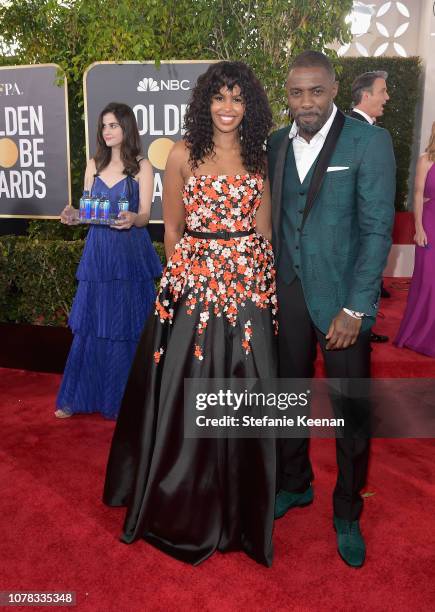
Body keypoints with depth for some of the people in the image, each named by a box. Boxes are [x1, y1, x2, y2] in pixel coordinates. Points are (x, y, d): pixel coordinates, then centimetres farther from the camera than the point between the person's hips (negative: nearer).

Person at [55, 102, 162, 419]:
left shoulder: (142, 166, 0)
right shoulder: (94, 165, 12)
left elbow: (144, 215, -6)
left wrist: (131, 219, -28)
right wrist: (74, 214, -8)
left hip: (130, 254, -4)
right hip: (97, 252, 4)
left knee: (126, 329, 2)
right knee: (90, 326, 7)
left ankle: (124, 399, 18)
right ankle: (80, 396, 20)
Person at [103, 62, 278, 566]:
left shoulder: (258, 156, 9)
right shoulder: (184, 154, 2)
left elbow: (263, 227, 11)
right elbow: (172, 227, 5)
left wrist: (264, 274, 5)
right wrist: (182, 274, 4)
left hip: (248, 282, 2)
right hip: (195, 282, -2)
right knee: (189, 392, 5)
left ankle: (240, 502, 31)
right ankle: (186, 506, 29)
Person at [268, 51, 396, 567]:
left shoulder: (369, 141, -7)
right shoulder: (276, 144, 6)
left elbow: (377, 229, -12)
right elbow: (271, 219, 9)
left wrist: (355, 309, -16)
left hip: (342, 296, -4)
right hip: (287, 291, 4)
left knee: (351, 411, 7)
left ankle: (347, 514, 30)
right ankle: (295, 484, 41)